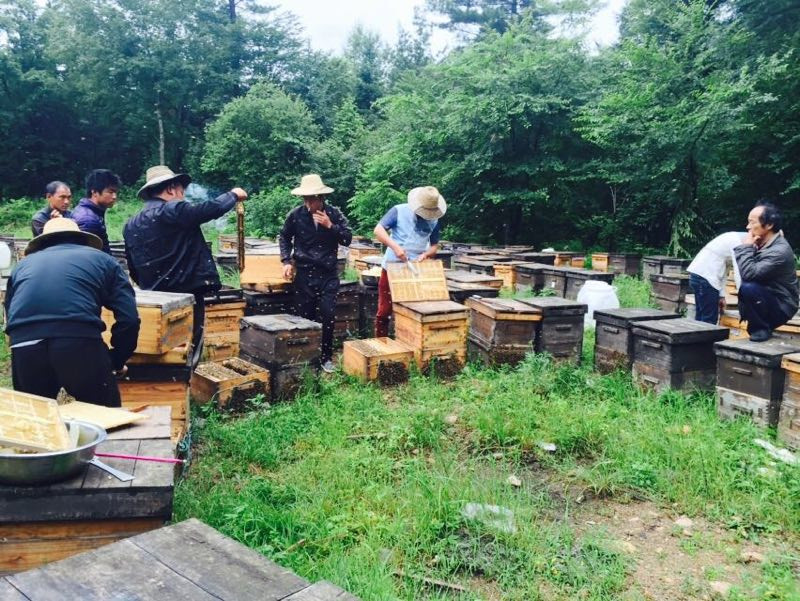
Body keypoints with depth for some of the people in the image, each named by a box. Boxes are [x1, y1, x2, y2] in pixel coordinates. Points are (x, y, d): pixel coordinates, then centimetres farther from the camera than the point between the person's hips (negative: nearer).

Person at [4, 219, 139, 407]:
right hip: (80, 342, -3)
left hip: (24, 347, 3)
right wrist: (116, 360, 25)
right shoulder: (102, 259, 23)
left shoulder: (23, 264, 32)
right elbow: (129, 319, 12)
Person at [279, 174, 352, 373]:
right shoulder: (296, 214, -4)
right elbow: (284, 237, 11)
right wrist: (287, 260, 1)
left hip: (328, 274, 0)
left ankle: (326, 358, 14)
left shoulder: (334, 213, -4)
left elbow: (347, 239, -4)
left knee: (328, 316, -2)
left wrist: (330, 226, -17)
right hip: (304, 274, 0)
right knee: (304, 317, 6)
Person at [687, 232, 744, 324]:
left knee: (701, 318, 12)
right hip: (705, 276, -10)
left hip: (697, 274, 10)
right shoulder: (739, 241, -9)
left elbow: (723, 268, 20)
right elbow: (738, 273, -13)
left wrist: (721, 295, 16)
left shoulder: (733, 240, 19)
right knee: (709, 321, -6)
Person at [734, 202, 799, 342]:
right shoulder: (762, 243, 3)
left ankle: (761, 328, -10)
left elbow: (749, 273, -31)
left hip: (780, 308, -10)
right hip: (766, 300, 10)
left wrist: (746, 247, -21)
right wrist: (747, 247, -12)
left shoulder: (779, 251, -24)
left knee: (747, 288, -30)